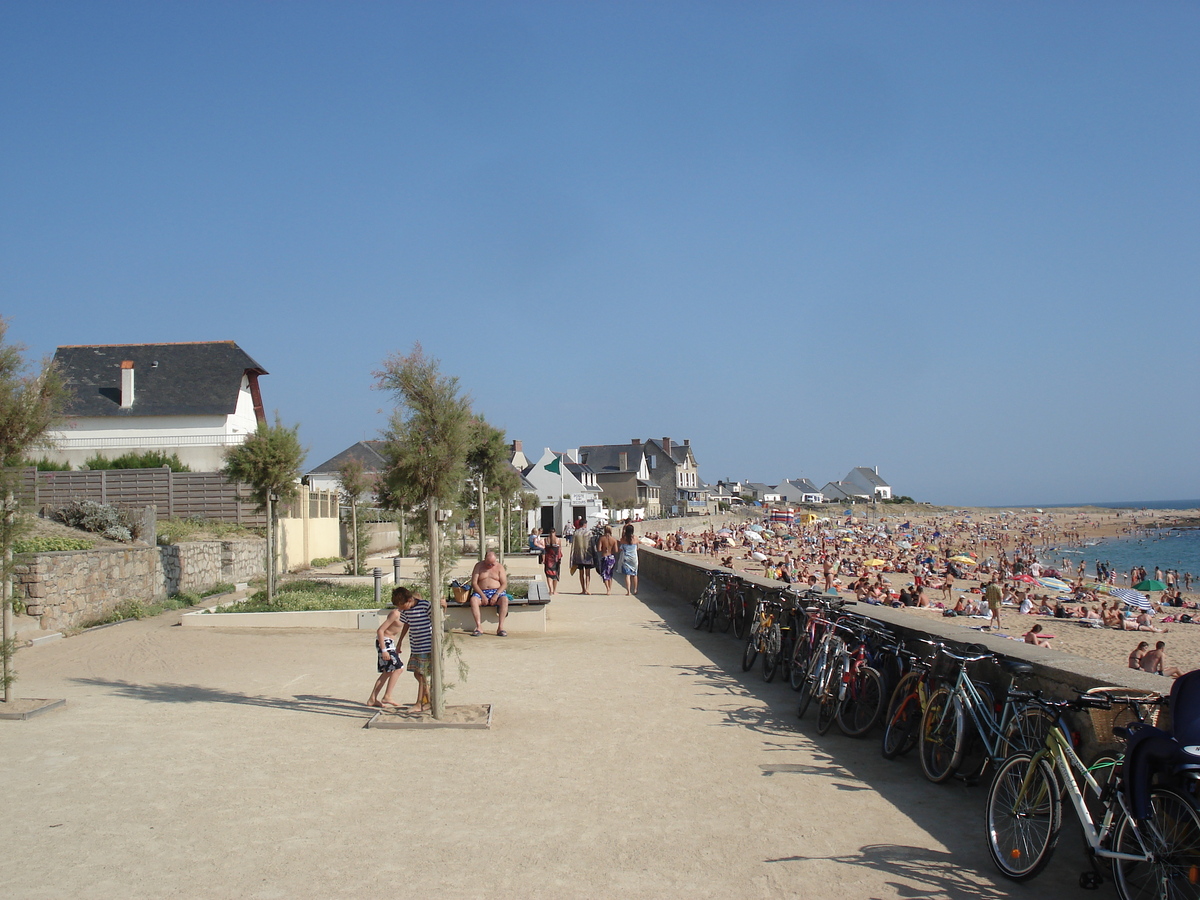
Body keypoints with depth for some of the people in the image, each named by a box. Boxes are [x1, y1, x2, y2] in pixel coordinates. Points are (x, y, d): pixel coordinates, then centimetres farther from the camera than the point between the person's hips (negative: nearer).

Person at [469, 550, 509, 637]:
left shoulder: (499, 567, 8)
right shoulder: (479, 566, 7)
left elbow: (504, 584, 1)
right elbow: (474, 583, -1)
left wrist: (496, 595, -17)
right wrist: (482, 595, -15)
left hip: (497, 591, 0)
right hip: (481, 592, 0)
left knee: (505, 599, -34)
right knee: (473, 599, -34)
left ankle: (500, 627, -36)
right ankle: (478, 627, -35)